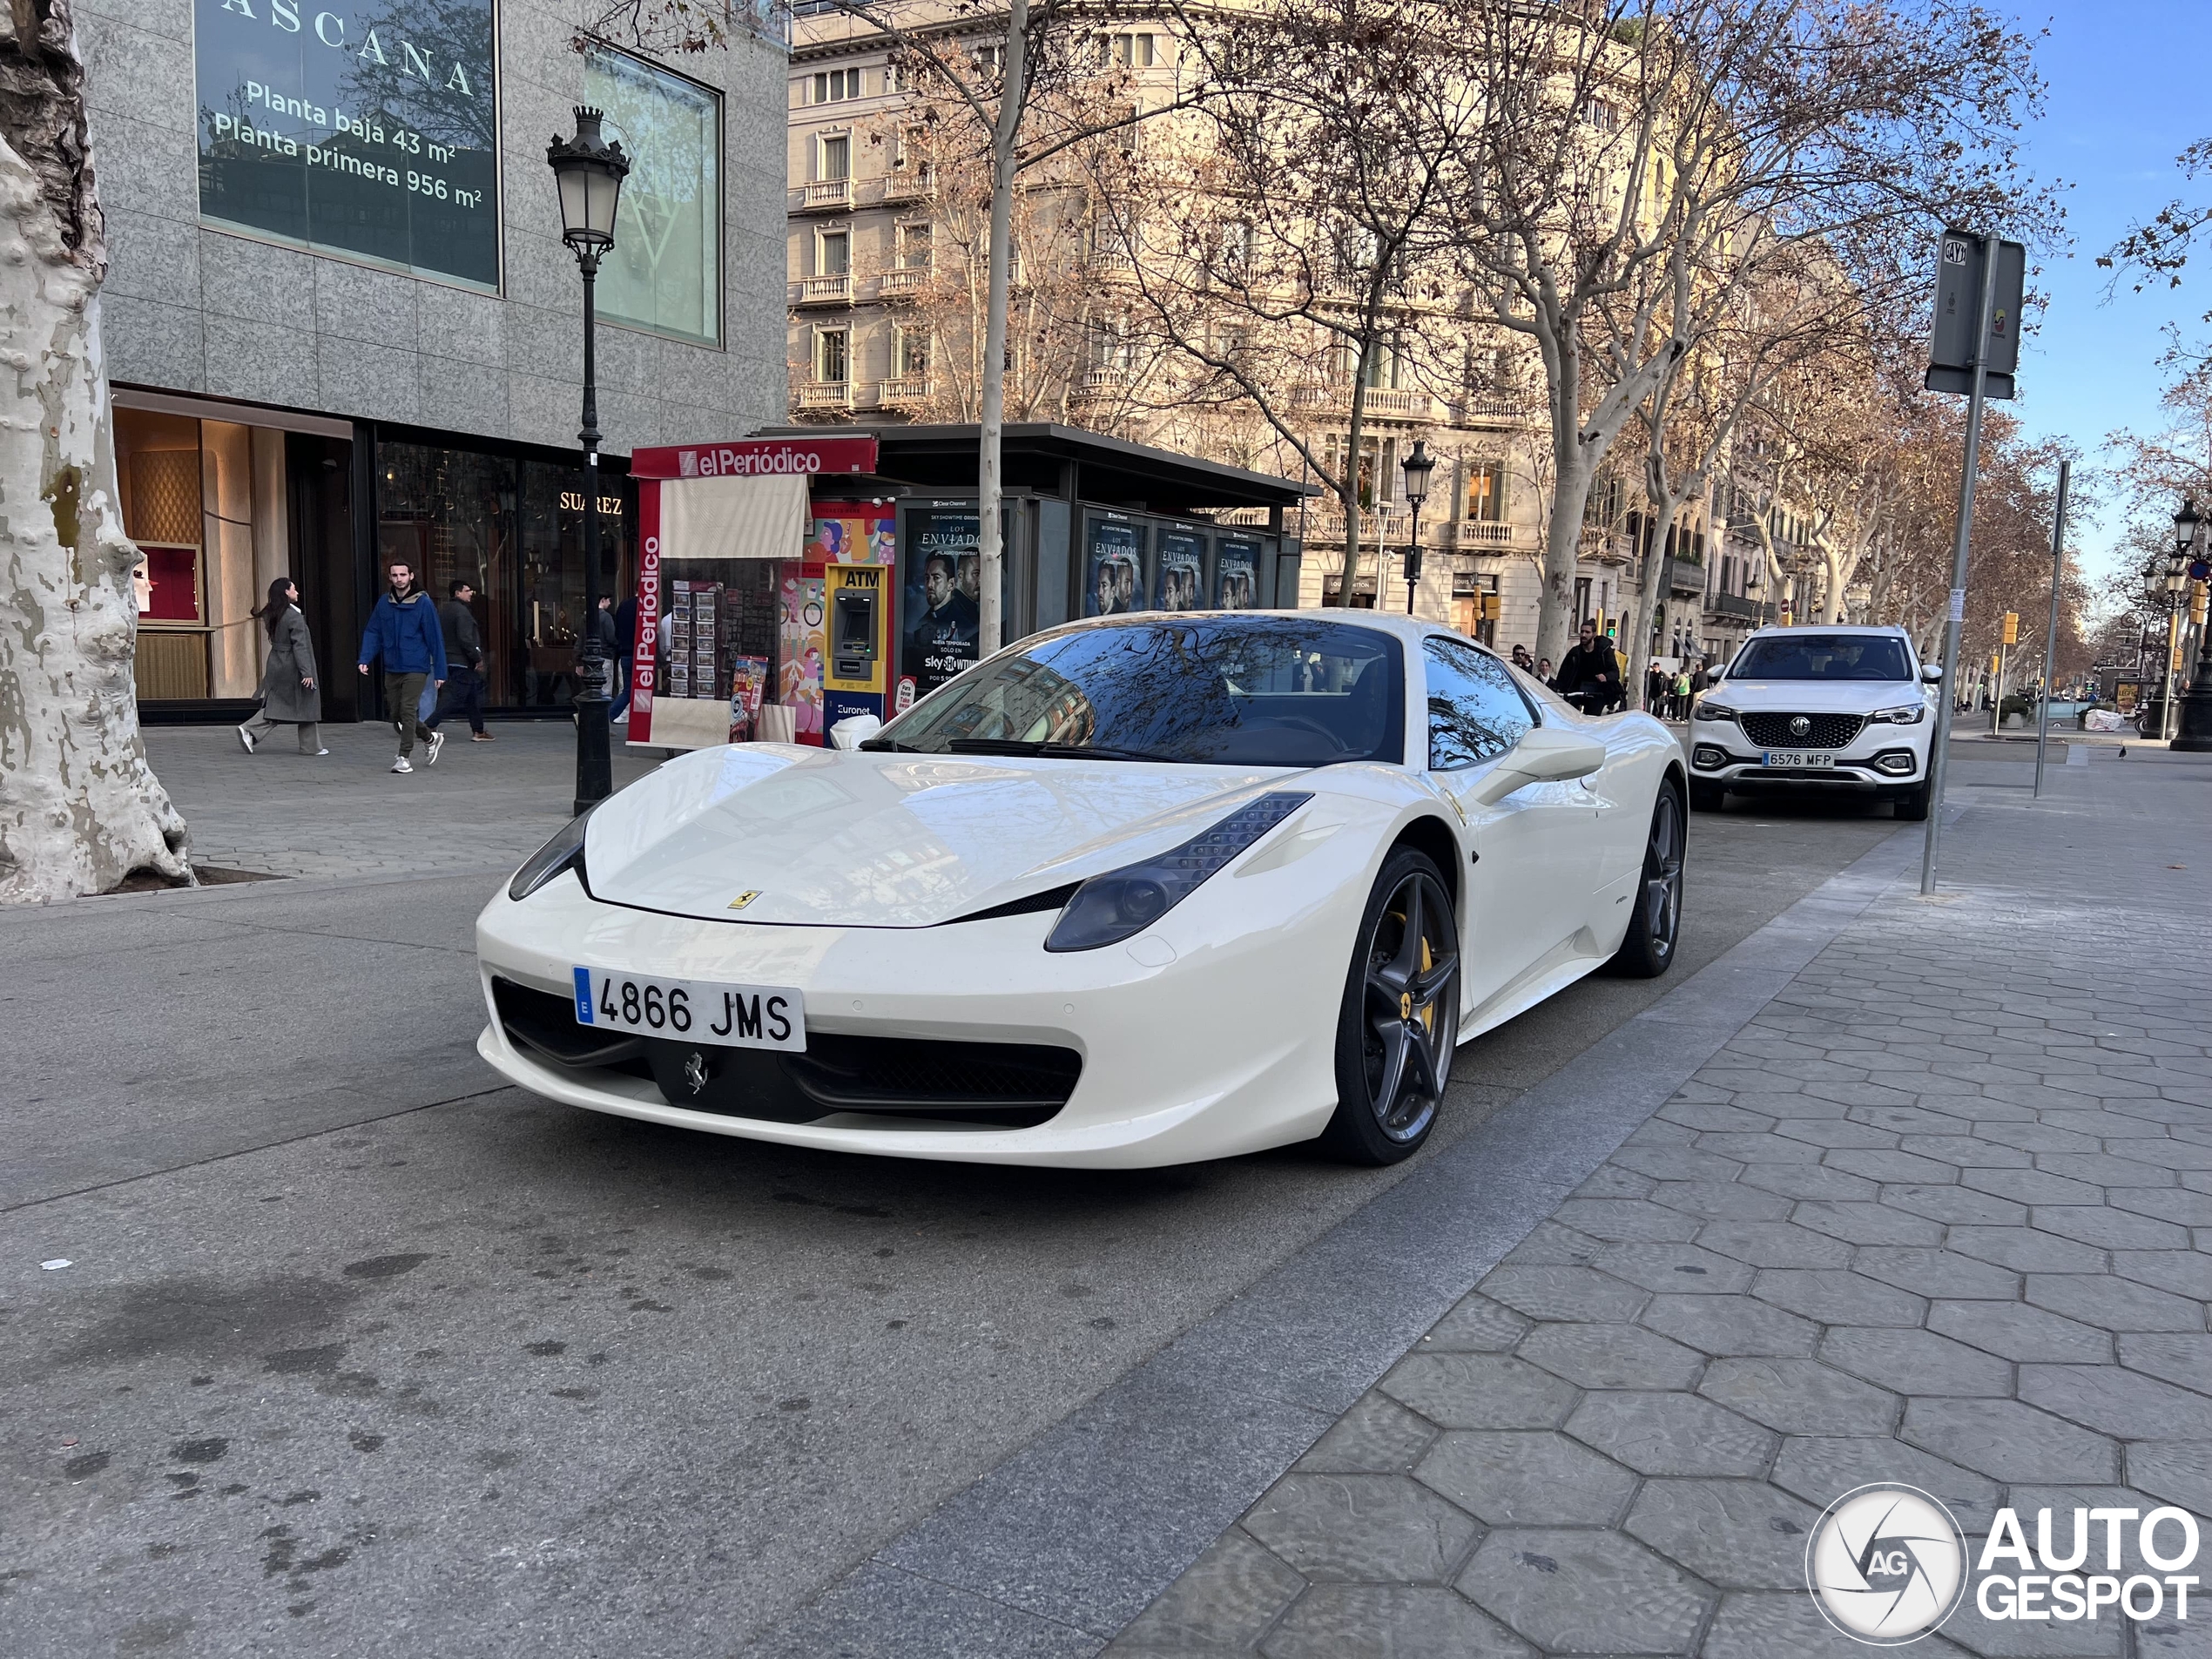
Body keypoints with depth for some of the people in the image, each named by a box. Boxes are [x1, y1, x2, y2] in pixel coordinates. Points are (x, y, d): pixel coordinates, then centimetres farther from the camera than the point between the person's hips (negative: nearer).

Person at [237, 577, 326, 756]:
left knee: (275, 706, 13)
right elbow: (299, 646, -21)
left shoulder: (272, 615, 7)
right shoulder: (294, 617, -17)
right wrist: (307, 672, -22)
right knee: (307, 706, 4)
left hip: (276, 666, 8)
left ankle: (249, 731, -1)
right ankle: (311, 747, 10)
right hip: (293, 668, -8)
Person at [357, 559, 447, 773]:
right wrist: (365, 659, -5)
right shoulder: (384, 603, 5)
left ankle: (404, 757, -3)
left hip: (415, 669, -5)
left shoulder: (423, 603, -8)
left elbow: (435, 638, -7)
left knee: (408, 711, -11)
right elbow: (372, 633, 9)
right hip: (391, 668, 5)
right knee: (397, 716, 10)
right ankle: (431, 738, 31)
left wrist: (440, 671, -8)